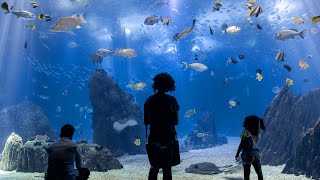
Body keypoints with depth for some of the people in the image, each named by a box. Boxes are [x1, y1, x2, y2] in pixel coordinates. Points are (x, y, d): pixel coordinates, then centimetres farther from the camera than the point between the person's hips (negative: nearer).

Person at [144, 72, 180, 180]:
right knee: (167, 169, 8)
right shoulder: (171, 100, -9)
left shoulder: (149, 100, -2)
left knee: (154, 168, 15)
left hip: (153, 138, 2)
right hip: (169, 138, -2)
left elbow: (146, 121, 1)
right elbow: (175, 121, -4)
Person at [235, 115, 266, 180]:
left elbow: (242, 144, -14)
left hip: (248, 153, -6)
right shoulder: (258, 132, 1)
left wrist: (237, 153, -6)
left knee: (246, 173, 3)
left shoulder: (247, 132, -15)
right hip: (256, 153, 6)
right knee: (259, 172, 16)